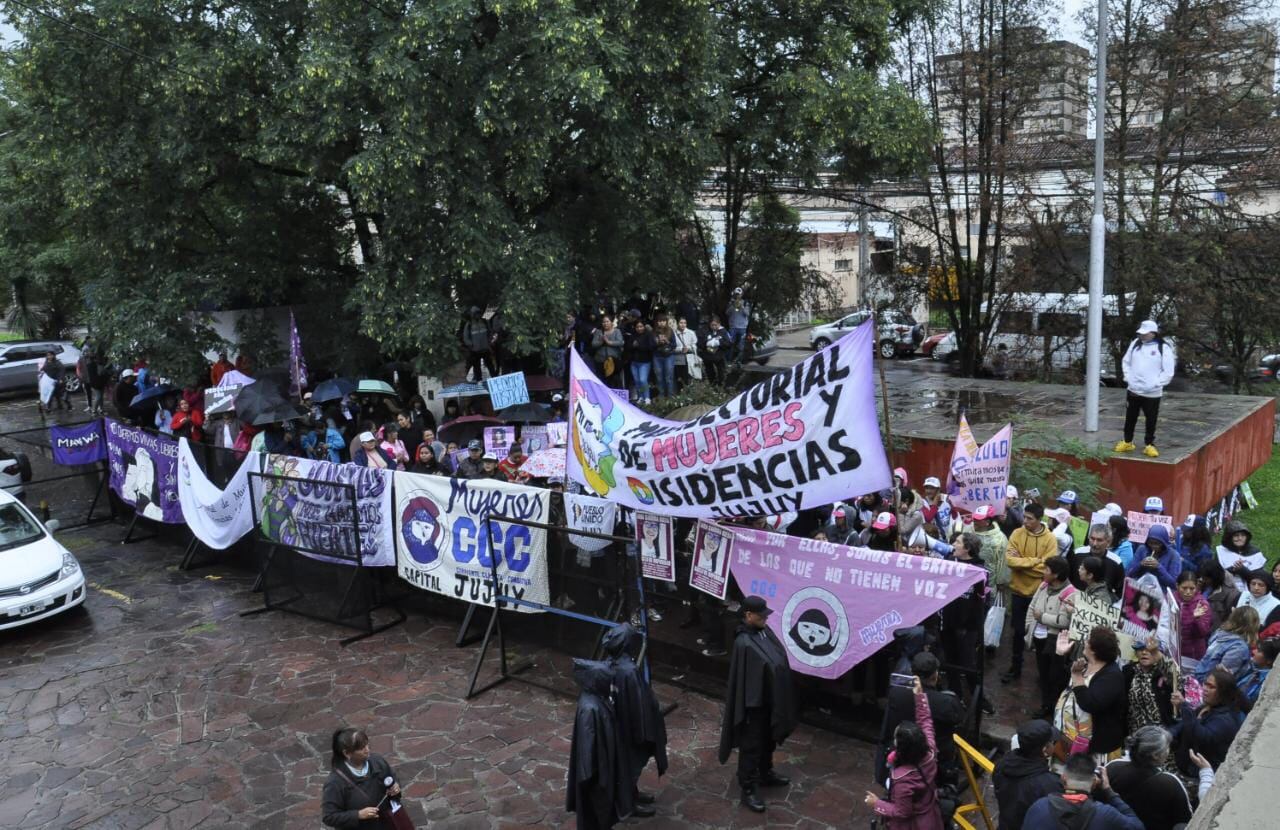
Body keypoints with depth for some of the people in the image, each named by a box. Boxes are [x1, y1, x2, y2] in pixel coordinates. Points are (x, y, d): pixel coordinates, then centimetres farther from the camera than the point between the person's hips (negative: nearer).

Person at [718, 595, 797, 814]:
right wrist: (747, 707, -18)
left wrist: (780, 699, 17)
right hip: (754, 703, -9)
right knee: (751, 746, 6)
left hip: (770, 699, 9)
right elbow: (740, 679, -22)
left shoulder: (765, 631, -2)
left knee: (768, 740, 25)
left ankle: (766, 774, 45)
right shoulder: (743, 643, -27)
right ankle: (748, 790, 19)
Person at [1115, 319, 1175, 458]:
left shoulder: (1164, 348, -9)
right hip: (1133, 390, 4)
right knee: (1130, 418, 14)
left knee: (1151, 421, 5)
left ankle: (1149, 445, 18)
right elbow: (1126, 362, 13)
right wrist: (1128, 378, 2)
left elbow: (1168, 372, -9)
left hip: (1152, 393, -4)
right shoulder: (1135, 343, 3)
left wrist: (1155, 384, -15)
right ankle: (1127, 442, 28)